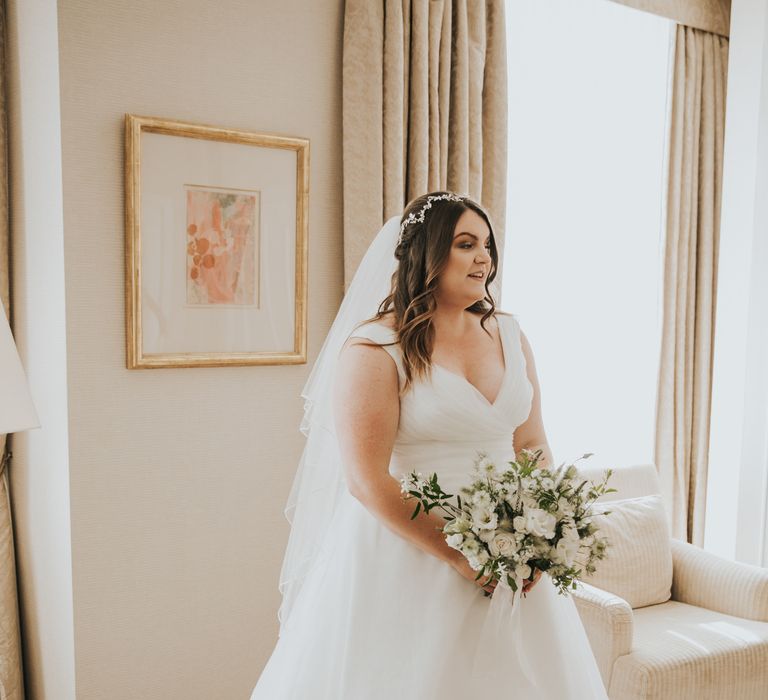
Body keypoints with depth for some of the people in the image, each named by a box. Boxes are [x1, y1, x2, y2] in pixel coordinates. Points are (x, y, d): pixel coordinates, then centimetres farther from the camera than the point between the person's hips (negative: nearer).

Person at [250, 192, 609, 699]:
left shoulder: (509, 335, 6)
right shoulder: (375, 348, -13)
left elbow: (533, 444, 8)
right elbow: (366, 481, -16)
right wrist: (458, 555, -16)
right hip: (408, 554, -5)